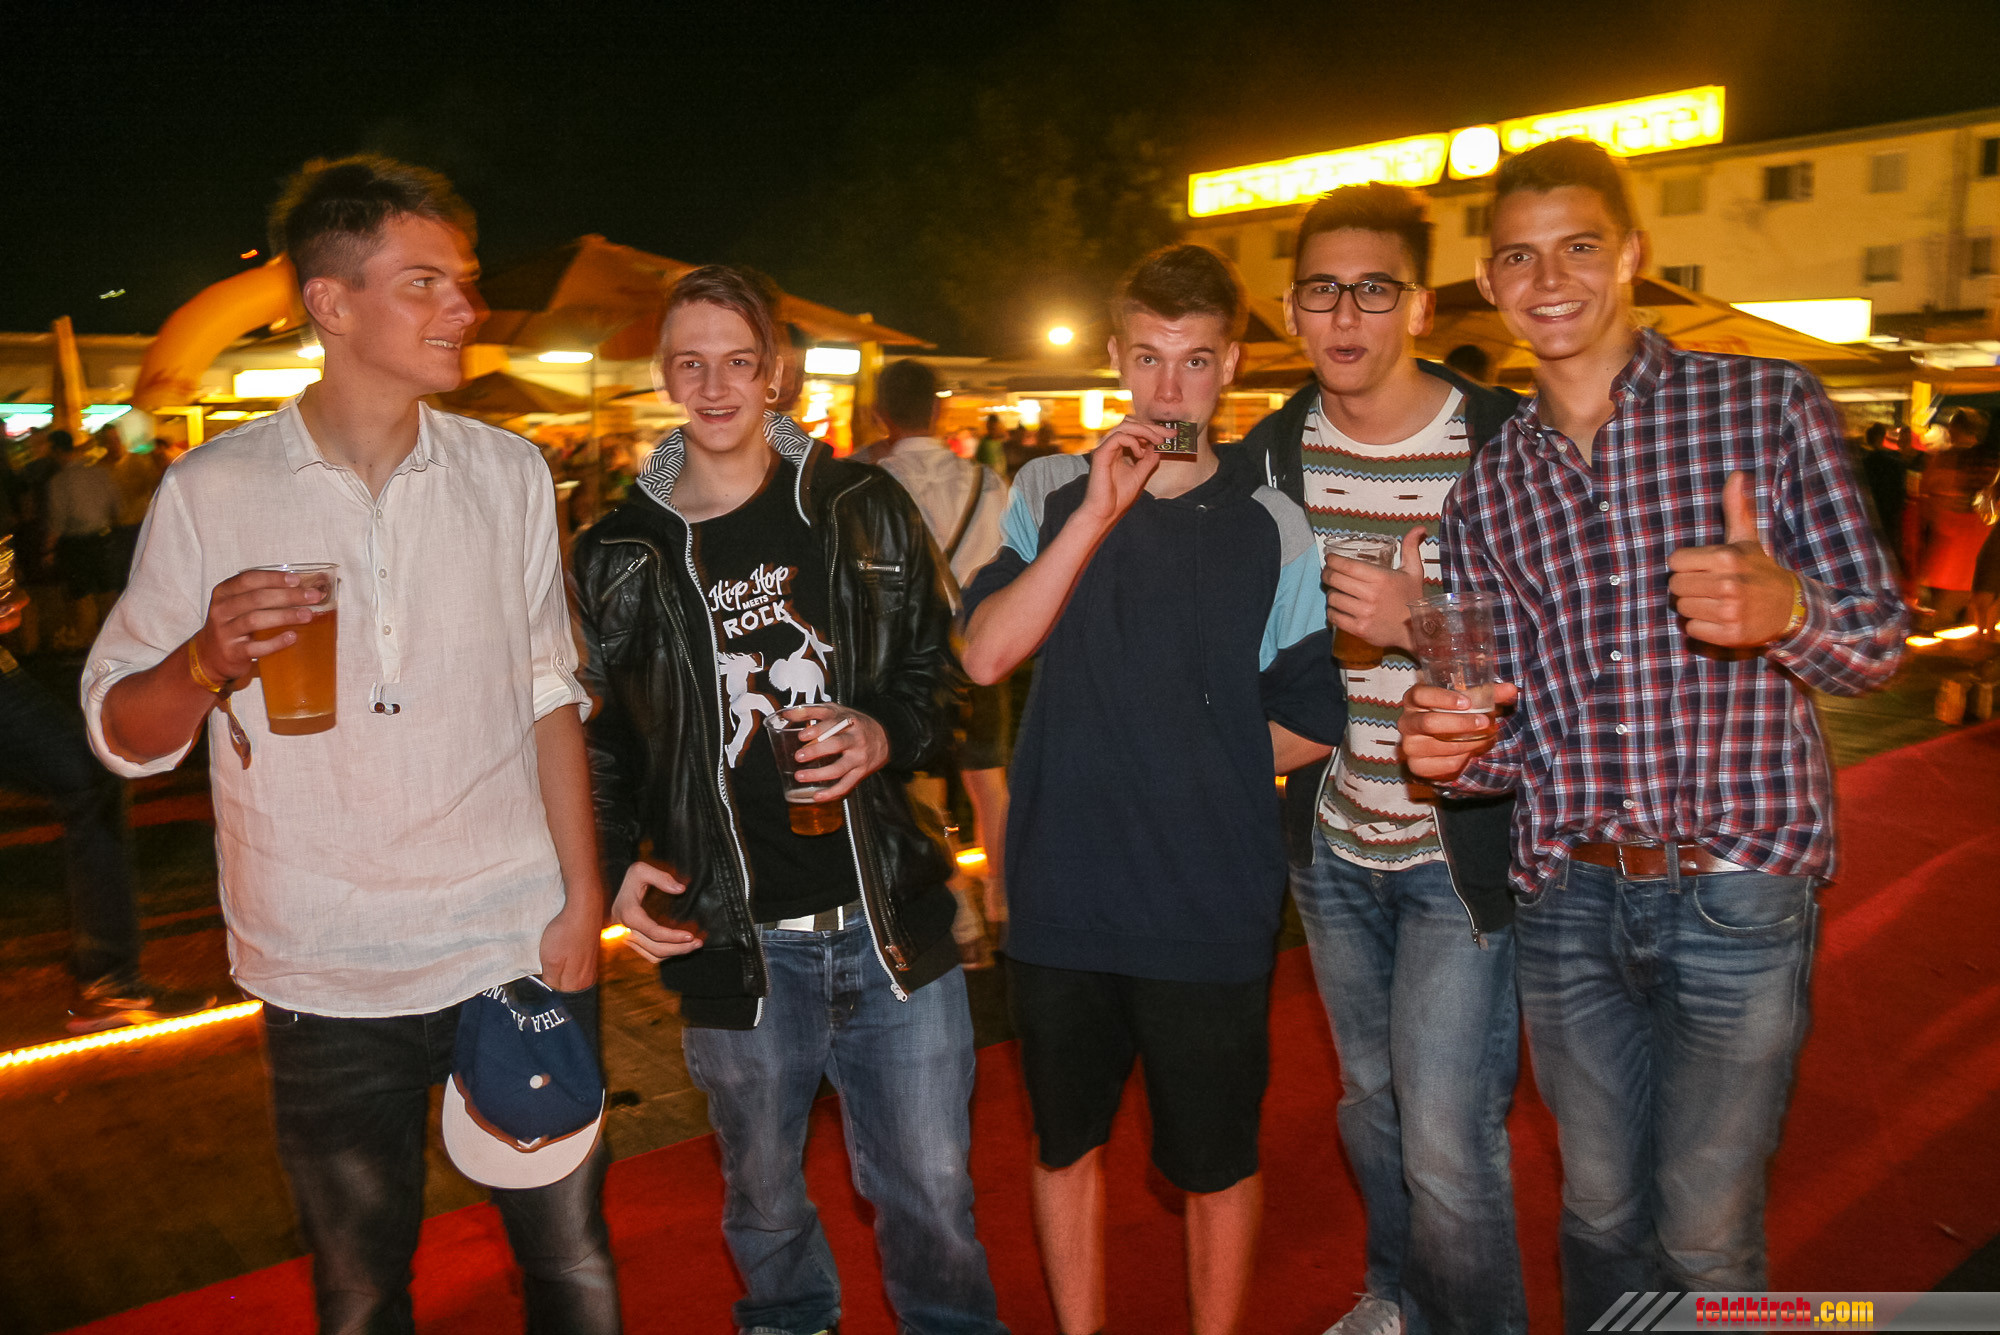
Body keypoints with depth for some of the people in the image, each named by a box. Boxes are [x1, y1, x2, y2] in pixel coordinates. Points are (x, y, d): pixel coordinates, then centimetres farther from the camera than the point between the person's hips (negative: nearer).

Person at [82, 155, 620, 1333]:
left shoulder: (509, 473, 3)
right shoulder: (212, 492, -4)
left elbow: (551, 695, 5)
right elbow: (122, 731, -1)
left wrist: (584, 902, -1)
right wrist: (207, 663, -23)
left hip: (520, 953, 1)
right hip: (325, 985, -1)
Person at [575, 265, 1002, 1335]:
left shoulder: (861, 508, 2)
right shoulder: (622, 555, 3)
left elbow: (941, 672, 7)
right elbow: (598, 743, 11)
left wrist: (886, 735, -12)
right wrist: (620, 864, -3)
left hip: (892, 919, 0)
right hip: (734, 941, 1)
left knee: (931, 1193, 11)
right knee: (763, 1203, 20)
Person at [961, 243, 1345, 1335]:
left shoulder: (1271, 527, -2)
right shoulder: (1050, 494, 2)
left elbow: (1308, 726, 1)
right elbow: (986, 654, -13)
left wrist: (1190, 765, -2)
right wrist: (1098, 515, -18)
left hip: (1210, 912, -1)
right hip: (1062, 897, 2)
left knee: (1215, 1163, 14)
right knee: (1063, 1146, 18)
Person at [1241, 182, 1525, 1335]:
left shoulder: (1505, 444, -14)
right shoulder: (1273, 451, 2)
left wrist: (1422, 626, -27)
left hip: (1462, 846, -5)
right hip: (1335, 842, 5)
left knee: (1447, 1145, -4)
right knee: (1372, 1100, 22)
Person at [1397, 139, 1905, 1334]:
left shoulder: (1770, 407, -1)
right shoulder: (1486, 489, 9)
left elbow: (1879, 643, -3)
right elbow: (1513, 728, 10)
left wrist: (1784, 609, -25)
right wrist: (1458, 748, -13)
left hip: (1738, 894, -3)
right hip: (1567, 904, 3)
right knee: (1600, 1216, 17)